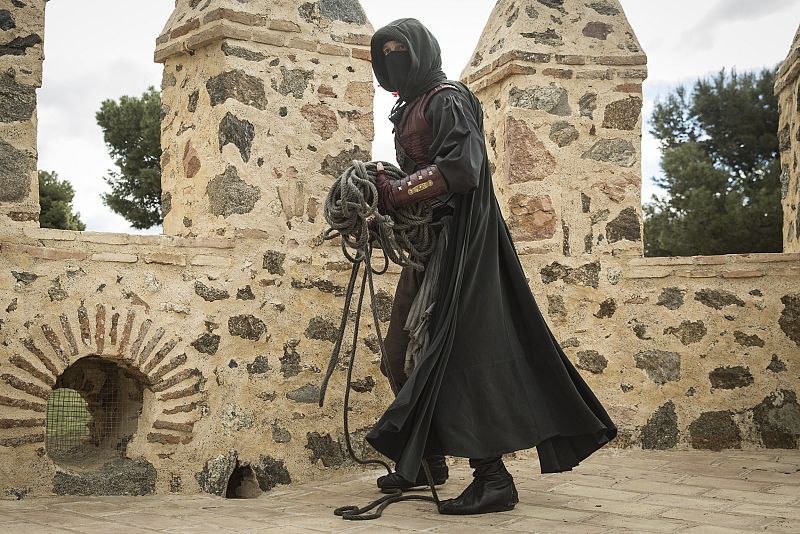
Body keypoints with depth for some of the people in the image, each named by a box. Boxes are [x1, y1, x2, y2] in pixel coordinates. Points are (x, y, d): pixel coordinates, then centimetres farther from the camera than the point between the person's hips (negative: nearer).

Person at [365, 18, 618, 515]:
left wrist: (395, 193, -25)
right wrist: (381, 208, 5)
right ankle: (428, 458, 23)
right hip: (425, 244, 10)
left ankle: (494, 476, -10)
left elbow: (461, 167, -22)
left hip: (457, 241, -10)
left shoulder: (449, 99, -6)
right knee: (405, 353, 11)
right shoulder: (409, 110, 20)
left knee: (457, 350, -13)